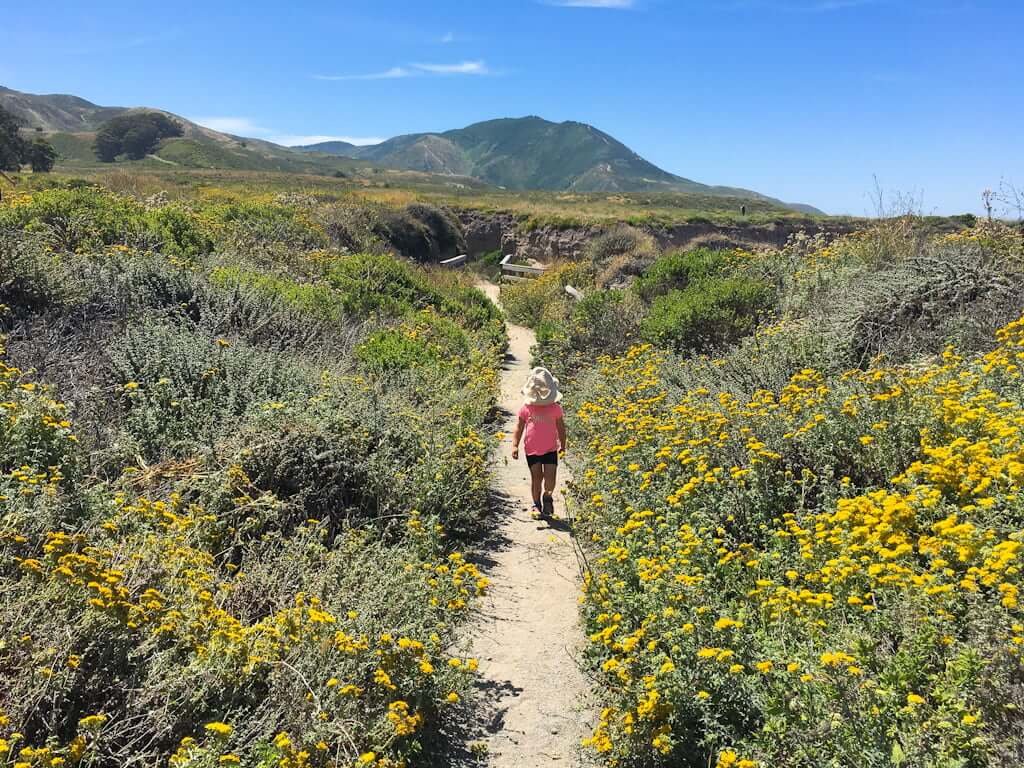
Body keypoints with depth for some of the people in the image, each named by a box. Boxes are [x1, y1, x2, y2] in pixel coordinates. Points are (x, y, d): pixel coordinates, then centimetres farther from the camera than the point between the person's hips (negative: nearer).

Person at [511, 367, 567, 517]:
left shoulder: (555, 408, -1)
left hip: (550, 449, 0)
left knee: (550, 478, -6)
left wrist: (562, 445, 11)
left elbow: (561, 428, 9)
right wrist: (515, 445, -7)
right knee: (536, 477, 2)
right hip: (532, 450, 0)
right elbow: (519, 428, 1)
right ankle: (537, 504, 21)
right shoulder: (526, 408, -3)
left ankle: (547, 498, 24)